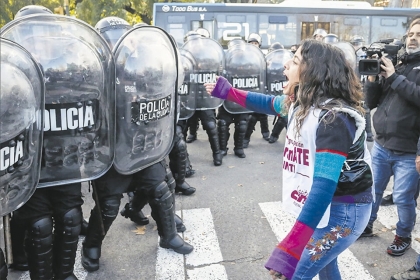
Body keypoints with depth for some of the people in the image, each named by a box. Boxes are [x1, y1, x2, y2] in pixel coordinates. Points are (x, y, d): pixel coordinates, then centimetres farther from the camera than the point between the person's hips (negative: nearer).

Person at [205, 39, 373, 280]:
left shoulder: (333, 119, -31)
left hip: (344, 211, -9)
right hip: (323, 205, 9)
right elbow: (269, 103, 19)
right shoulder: (302, 102, -4)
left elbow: (324, 187, -38)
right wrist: (228, 92, 19)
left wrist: (291, 248, -45)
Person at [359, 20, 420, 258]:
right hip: (381, 145, 5)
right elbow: (371, 103, 8)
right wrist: (372, 78, -7)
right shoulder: (394, 63, 9)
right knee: (372, 190, 16)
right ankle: (366, 225, 36)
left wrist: (395, 77, -18)